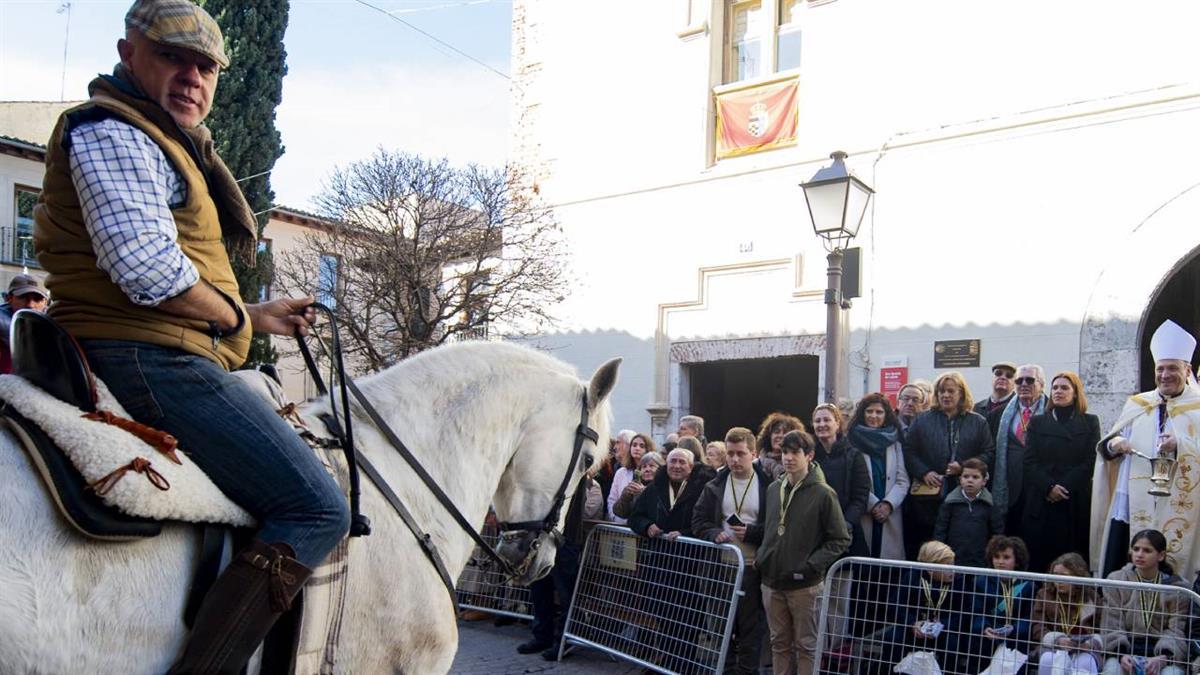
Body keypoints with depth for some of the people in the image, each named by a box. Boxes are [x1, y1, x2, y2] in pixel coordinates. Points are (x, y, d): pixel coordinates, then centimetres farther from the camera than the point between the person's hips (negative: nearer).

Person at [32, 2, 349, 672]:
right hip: (151, 359, -11)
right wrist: (236, 315, -9)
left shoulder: (165, 144, 26)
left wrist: (258, 315, 21)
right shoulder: (112, 131, -8)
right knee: (319, 510, -18)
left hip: (147, 358, 11)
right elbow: (146, 269, -25)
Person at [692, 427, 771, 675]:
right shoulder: (714, 486, 7)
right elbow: (698, 521, 6)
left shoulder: (768, 486, -4)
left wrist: (751, 533, -17)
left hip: (752, 567, -3)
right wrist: (714, 533, -13)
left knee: (750, 626, 5)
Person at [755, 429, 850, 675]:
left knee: (806, 646, 6)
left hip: (805, 585, -5)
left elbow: (841, 540, -9)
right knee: (779, 643, 14)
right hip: (771, 582, 5)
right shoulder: (773, 489, 7)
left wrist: (812, 564, -15)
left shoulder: (823, 494, -10)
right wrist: (760, 556, 6)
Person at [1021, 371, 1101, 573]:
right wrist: (1049, 487, -11)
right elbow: (1030, 461, 4)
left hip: (1076, 502, -1)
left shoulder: (1090, 422, 10)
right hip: (1041, 501, 1)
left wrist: (1064, 487, -10)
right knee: (1038, 557, -3)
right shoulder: (1037, 422, 13)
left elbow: (1091, 461, 0)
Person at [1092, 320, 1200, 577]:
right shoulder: (1136, 405, 14)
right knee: (1115, 575, 1)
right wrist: (1113, 444, -8)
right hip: (1128, 506, 3)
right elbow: (1106, 449, 13)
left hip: (1176, 511, -3)